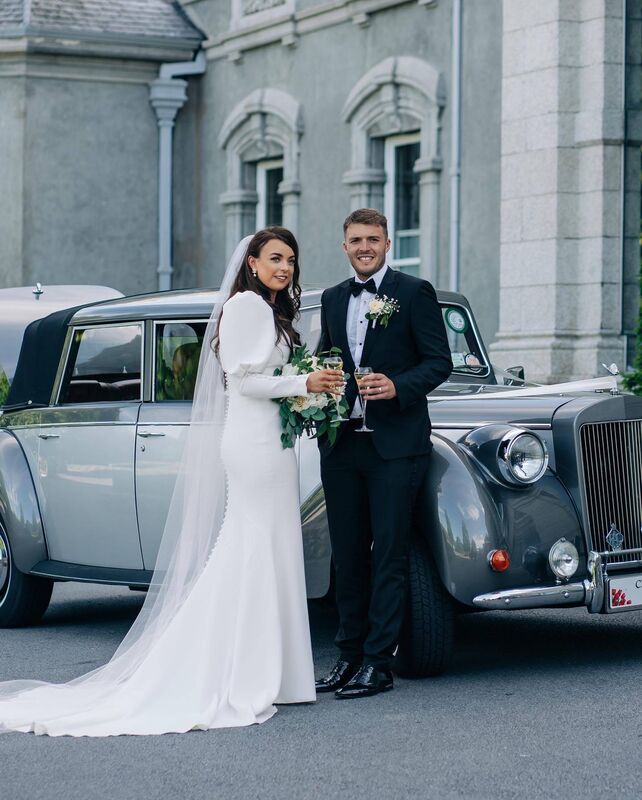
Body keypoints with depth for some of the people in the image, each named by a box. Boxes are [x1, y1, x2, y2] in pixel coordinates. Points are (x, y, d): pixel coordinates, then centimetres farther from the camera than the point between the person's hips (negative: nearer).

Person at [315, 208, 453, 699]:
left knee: (389, 556, -4)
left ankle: (378, 663, -2)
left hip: (395, 445, -5)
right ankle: (350, 655, 16)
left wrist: (398, 386, -20)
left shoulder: (414, 292, -1)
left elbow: (440, 362, -4)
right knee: (348, 556, 9)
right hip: (341, 444, 6)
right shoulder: (333, 299, 16)